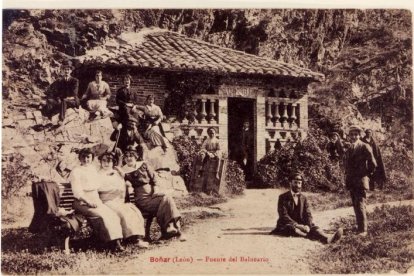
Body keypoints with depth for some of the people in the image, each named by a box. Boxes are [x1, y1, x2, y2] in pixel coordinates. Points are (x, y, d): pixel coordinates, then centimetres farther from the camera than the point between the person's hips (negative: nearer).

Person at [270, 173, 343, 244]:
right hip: (285, 226, -3)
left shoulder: (303, 198, 13)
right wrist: (297, 225, -24)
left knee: (313, 227, -27)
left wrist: (307, 226, -19)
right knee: (292, 228, -38)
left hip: (300, 225, 3)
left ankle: (327, 239, -56)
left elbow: (308, 214, 4)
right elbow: (283, 215, -11)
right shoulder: (283, 197, 0)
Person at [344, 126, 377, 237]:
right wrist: (347, 180, 13)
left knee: (360, 205, -12)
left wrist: (367, 173, 2)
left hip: (361, 180, -7)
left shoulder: (365, 147, -7)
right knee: (356, 205, 12)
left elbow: (373, 164, -8)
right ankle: (360, 226, 22)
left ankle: (363, 230, -9)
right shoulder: (349, 150, 14)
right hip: (351, 182, 7)